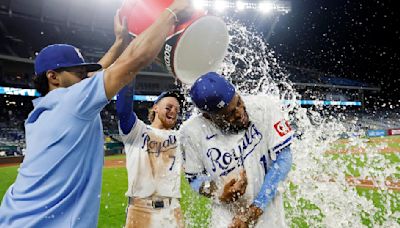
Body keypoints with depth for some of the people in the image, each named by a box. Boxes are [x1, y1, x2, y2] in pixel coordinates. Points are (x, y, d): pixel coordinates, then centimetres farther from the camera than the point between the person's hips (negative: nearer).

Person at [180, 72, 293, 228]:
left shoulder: (265, 107, -19)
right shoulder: (191, 132, -17)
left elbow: (283, 159, -15)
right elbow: (194, 178, -2)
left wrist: (253, 211, -17)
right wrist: (218, 193, -23)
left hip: (268, 208, 1)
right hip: (225, 213, 0)